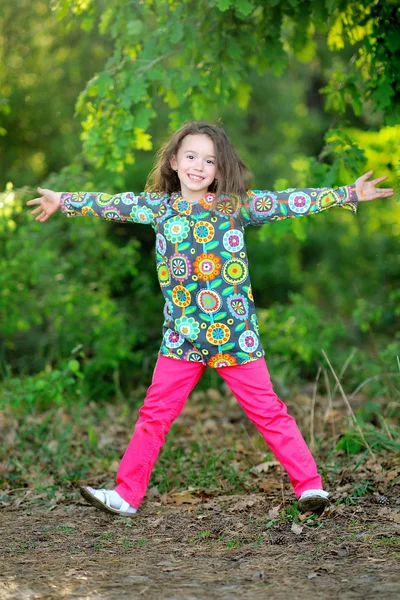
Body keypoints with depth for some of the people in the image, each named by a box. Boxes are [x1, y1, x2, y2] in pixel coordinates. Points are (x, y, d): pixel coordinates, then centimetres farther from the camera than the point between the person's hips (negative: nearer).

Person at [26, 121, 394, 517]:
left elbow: (288, 203, -7)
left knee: (268, 413, -1)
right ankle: (126, 495, 11)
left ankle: (310, 486, 3)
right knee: (154, 415, 4)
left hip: (234, 335, -3)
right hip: (181, 336, 3)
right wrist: (63, 200, 31)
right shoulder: (159, 206, 6)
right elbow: (112, 205, 19)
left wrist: (348, 194, -14)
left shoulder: (235, 205, -3)